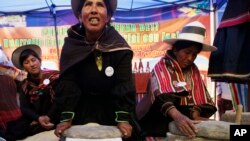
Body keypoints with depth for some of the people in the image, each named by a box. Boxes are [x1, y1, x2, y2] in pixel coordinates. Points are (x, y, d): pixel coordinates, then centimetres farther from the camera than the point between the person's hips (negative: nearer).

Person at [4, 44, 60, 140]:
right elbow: (24, 108, -1)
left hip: (54, 116, -3)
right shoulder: (24, 85, 12)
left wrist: (49, 116, -20)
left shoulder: (54, 76, 2)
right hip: (34, 119, 4)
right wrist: (38, 118, -22)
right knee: (12, 127, -23)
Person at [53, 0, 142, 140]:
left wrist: (123, 118, -29)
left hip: (113, 108, 0)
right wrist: (66, 118, -25)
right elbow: (67, 82, -16)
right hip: (82, 108, 1)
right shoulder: (71, 44, -14)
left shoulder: (119, 46, -18)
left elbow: (124, 84, -21)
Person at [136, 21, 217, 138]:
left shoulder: (193, 69, 6)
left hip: (183, 116, 2)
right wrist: (177, 116, -41)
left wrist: (195, 116, -21)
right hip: (157, 120, -2)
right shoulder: (162, 66, -9)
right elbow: (161, 96, -25)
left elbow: (197, 97, -2)